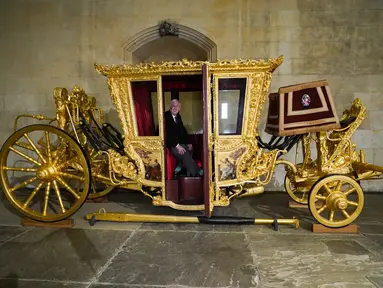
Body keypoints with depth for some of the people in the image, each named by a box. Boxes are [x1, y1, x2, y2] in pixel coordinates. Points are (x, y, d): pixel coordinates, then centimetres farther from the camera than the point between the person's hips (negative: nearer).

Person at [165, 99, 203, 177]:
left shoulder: (178, 116, 13)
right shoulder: (166, 116, -11)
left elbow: (183, 130, 13)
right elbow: (167, 133, -20)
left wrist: (188, 143, -2)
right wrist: (177, 145, -27)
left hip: (179, 142, 9)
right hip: (170, 144, -9)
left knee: (189, 149, -13)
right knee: (184, 153, -26)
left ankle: (179, 167, -3)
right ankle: (196, 173, -20)